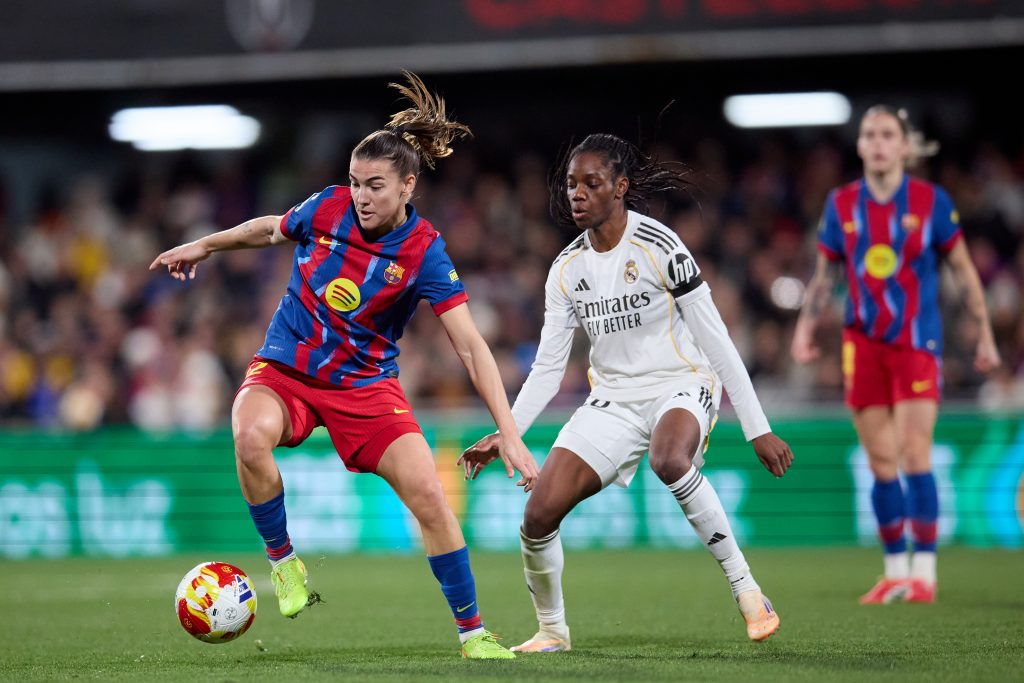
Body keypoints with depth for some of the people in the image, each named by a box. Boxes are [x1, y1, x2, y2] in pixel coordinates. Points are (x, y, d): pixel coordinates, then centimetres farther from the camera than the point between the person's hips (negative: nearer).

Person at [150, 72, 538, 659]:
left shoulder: (425, 253, -16)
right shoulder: (327, 209, -10)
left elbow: (471, 347, -18)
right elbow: (269, 230, 15)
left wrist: (510, 434, -25)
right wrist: (202, 246, 27)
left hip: (366, 385, -1)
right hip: (284, 371, 1)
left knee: (428, 496, -15)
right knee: (252, 435, -34)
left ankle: (473, 632, 1)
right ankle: (284, 561, -10)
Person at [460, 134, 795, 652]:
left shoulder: (658, 246, -14)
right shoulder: (567, 269, 2)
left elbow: (716, 341, -12)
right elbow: (547, 367, 6)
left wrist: (757, 429, -14)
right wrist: (505, 434, -6)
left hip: (682, 386, -5)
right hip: (613, 398, 5)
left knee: (669, 460, -41)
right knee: (539, 513, -10)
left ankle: (745, 588, -27)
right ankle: (551, 629, 14)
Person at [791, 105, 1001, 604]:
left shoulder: (931, 202, -4)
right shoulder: (841, 204, 4)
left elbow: (964, 271, 3)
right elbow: (824, 277, 13)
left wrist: (985, 337, 4)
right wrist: (805, 329, 2)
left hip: (917, 342, -3)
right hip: (864, 344, 3)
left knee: (914, 455, -12)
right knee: (880, 462, 3)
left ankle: (924, 571, -5)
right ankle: (894, 572, 12)